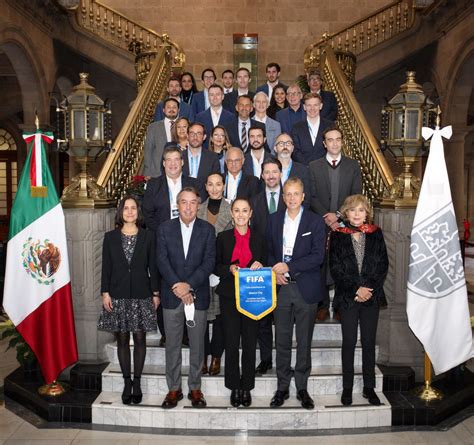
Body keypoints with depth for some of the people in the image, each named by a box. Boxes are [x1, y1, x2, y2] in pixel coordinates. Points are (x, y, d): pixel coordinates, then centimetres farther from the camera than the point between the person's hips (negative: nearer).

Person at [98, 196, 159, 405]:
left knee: (140, 339, 4)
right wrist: (105, 293, -3)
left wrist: (156, 293, 0)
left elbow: (153, 266, 2)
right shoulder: (110, 237, 5)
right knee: (122, 339, 6)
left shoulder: (147, 236, 3)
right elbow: (106, 267, 4)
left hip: (141, 295, 0)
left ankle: (137, 382, 16)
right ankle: (126, 383, 18)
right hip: (118, 295, 1)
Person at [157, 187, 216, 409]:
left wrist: (188, 285, -17)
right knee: (172, 345, 9)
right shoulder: (165, 229, 2)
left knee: (197, 345, 10)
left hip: (198, 295, 0)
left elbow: (209, 262, -7)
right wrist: (177, 287, -16)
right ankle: (174, 389, 23)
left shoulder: (207, 230, 0)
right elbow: (162, 260, -6)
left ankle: (195, 388, 24)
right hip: (172, 296, 1)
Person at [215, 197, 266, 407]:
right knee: (231, 343, 2)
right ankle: (234, 387, 18)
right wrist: (230, 269, -15)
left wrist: (259, 266, -11)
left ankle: (247, 387, 20)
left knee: (250, 344, 5)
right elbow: (216, 267, 4)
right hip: (229, 296, -1)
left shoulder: (259, 239, 7)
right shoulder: (223, 237, 4)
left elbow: (265, 267, 11)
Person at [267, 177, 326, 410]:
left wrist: (288, 267, -16)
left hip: (306, 288, -2)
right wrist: (274, 271, -7)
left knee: (304, 341, 8)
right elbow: (269, 250, 11)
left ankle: (302, 387, 22)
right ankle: (282, 386, 22)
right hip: (281, 288, 2)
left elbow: (317, 256, -10)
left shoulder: (315, 221, -3)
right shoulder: (274, 219, 8)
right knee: (282, 340, 9)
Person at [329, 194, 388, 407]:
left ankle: (369, 387, 20)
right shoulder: (338, 235, 1)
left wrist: (369, 288, -9)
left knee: (369, 342, 8)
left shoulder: (376, 234, 6)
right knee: (349, 342, 4)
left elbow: (383, 265, 3)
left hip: (372, 296, 2)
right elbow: (335, 268, -4)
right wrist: (356, 289, -11)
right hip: (347, 297, -1)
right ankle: (347, 387, 16)